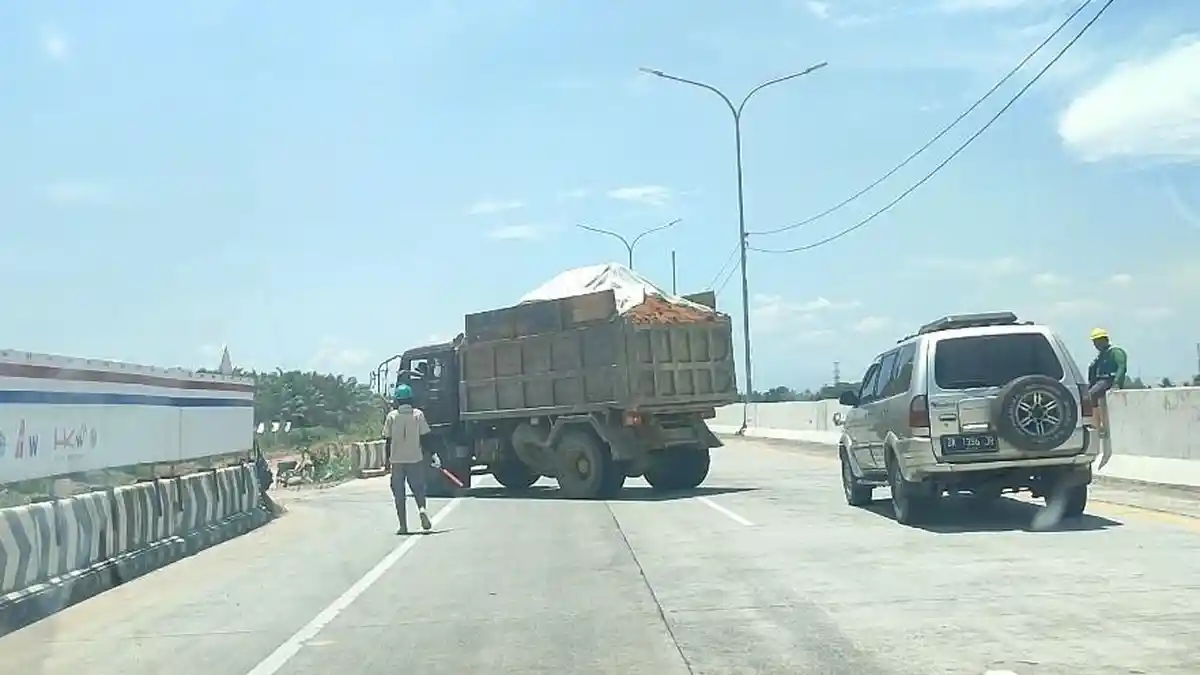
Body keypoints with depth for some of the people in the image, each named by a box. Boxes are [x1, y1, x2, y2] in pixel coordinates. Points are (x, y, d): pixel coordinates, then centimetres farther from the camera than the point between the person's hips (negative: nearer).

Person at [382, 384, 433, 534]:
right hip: (415, 458, 0)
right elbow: (425, 436, -2)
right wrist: (426, 455, 7)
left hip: (397, 460, 0)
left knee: (399, 493, 7)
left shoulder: (391, 416, -2)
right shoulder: (418, 414, -2)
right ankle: (422, 509, -18)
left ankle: (403, 526, 4)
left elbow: (388, 440, -1)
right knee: (418, 488, 11)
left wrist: (388, 460, 7)